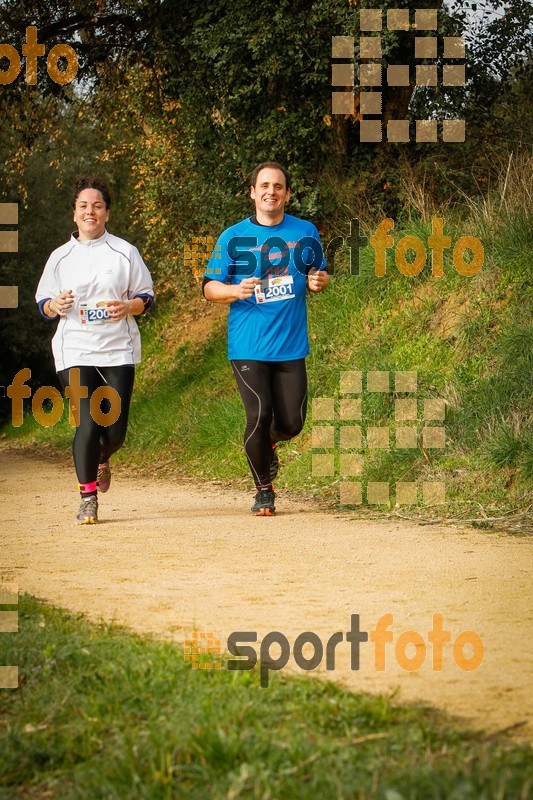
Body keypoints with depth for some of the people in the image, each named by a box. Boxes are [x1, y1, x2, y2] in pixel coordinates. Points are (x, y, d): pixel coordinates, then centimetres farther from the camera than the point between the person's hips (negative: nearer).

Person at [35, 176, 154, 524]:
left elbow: (146, 297, 9)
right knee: (87, 423, -14)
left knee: (115, 429, -2)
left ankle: (101, 460, 35)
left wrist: (128, 306, -12)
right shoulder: (61, 256, 8)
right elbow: (43, 302, 13)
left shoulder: (125, 252, 6)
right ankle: (88, 498, 0)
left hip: (118, 351, 0)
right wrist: (56, 305, -11)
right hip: (75, 351, 0)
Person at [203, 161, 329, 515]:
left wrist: (320, 280, -5)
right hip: (248, 347, -2)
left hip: (291, 345, 2)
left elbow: (319, 273, 20)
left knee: (292, 423, 0)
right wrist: (235, 290, -17)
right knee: (259, 415, -11)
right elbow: (209, 287, 4)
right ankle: (263, 490, 10)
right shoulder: (234, 237, 1)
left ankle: (267, 445, 38)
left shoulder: (306, 233, 7)